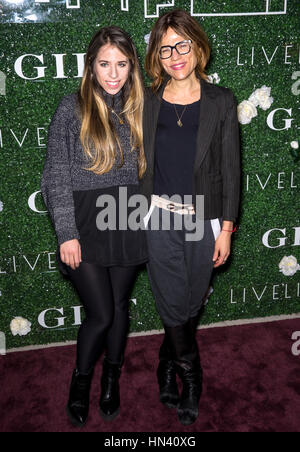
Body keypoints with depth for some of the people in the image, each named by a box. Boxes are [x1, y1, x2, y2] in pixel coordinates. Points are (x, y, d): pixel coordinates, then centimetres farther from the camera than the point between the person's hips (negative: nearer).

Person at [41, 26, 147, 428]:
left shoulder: (138, 109, 6)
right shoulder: (73, 109, -6)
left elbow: (146, 168, 11)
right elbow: (57, 176, -7)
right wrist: (66, 234, -12)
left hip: (128, 221, 4)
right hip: (86, 223, -3)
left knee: (120, 306, 14)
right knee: (100, 313, -2)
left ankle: (112, 379, 38)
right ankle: (80, 382, 27)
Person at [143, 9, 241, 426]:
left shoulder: (221, 102, -2)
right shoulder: (147, 103, 1)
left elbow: (230, 169, -1)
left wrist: (226, 229, -4)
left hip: (206, 220, 0)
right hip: (160, 218, 0)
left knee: (192, 304, 12)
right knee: (173, 305, 5)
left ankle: (169, 363, 40)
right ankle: (190, 376, 30)